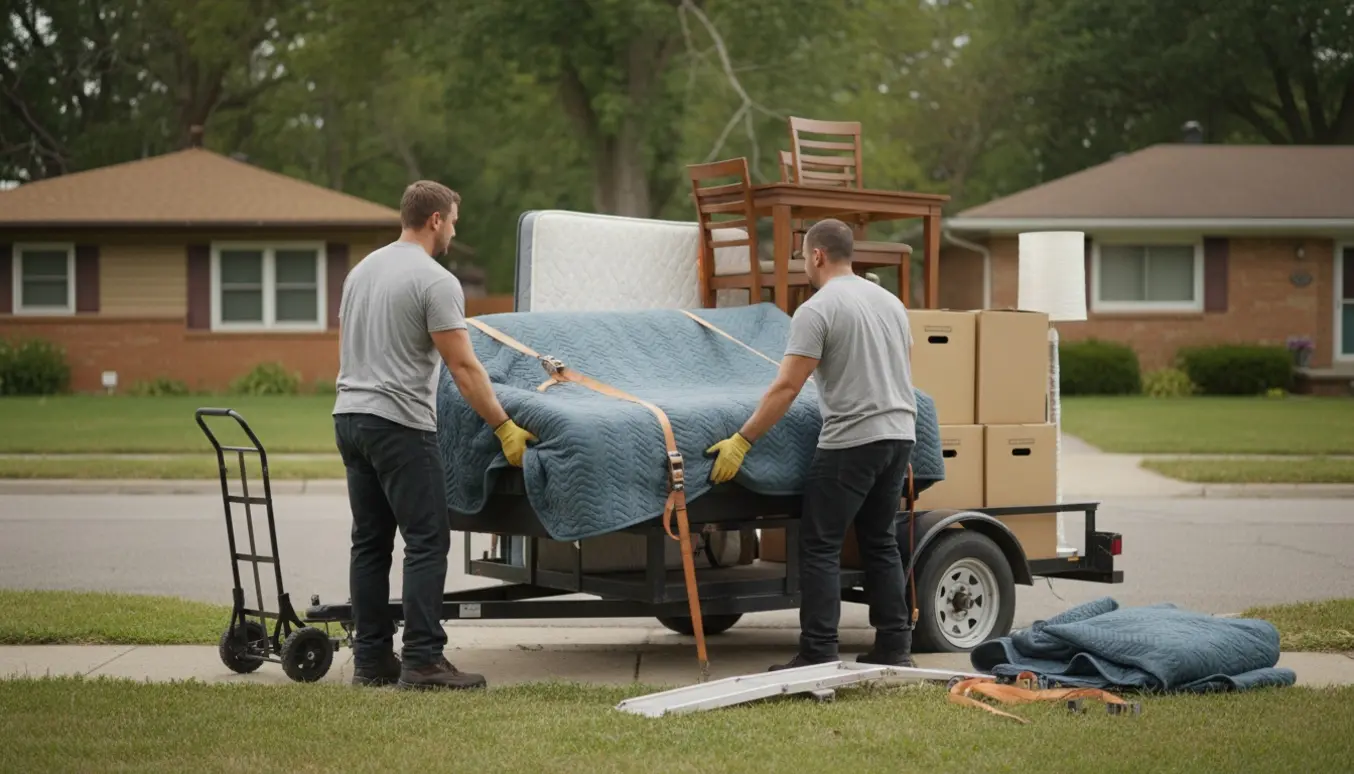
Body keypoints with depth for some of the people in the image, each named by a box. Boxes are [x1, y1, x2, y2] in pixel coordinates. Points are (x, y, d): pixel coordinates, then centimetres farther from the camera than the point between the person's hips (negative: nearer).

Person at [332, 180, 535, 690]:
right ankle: (422, 661, -9)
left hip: (349, 419, 9)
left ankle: (371, 659, 13)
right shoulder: (435, 281, -12)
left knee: (370, 542, 12)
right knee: (427, 542, -6)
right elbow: (464, 368, -14)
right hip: (399, 425, -9)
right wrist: (505, 428, -9)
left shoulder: (362, 270, 16)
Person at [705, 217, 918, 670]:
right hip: (900, 436, 8)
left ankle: (818, 655, -6)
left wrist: (742, 441, -12)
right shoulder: (890, 301, 15)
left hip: (851, 441, -8)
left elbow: (786, 387, -15)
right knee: (881, 542, 16)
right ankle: (895, 647, 14)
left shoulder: (817, 310, -10)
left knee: (820, 547, -3)